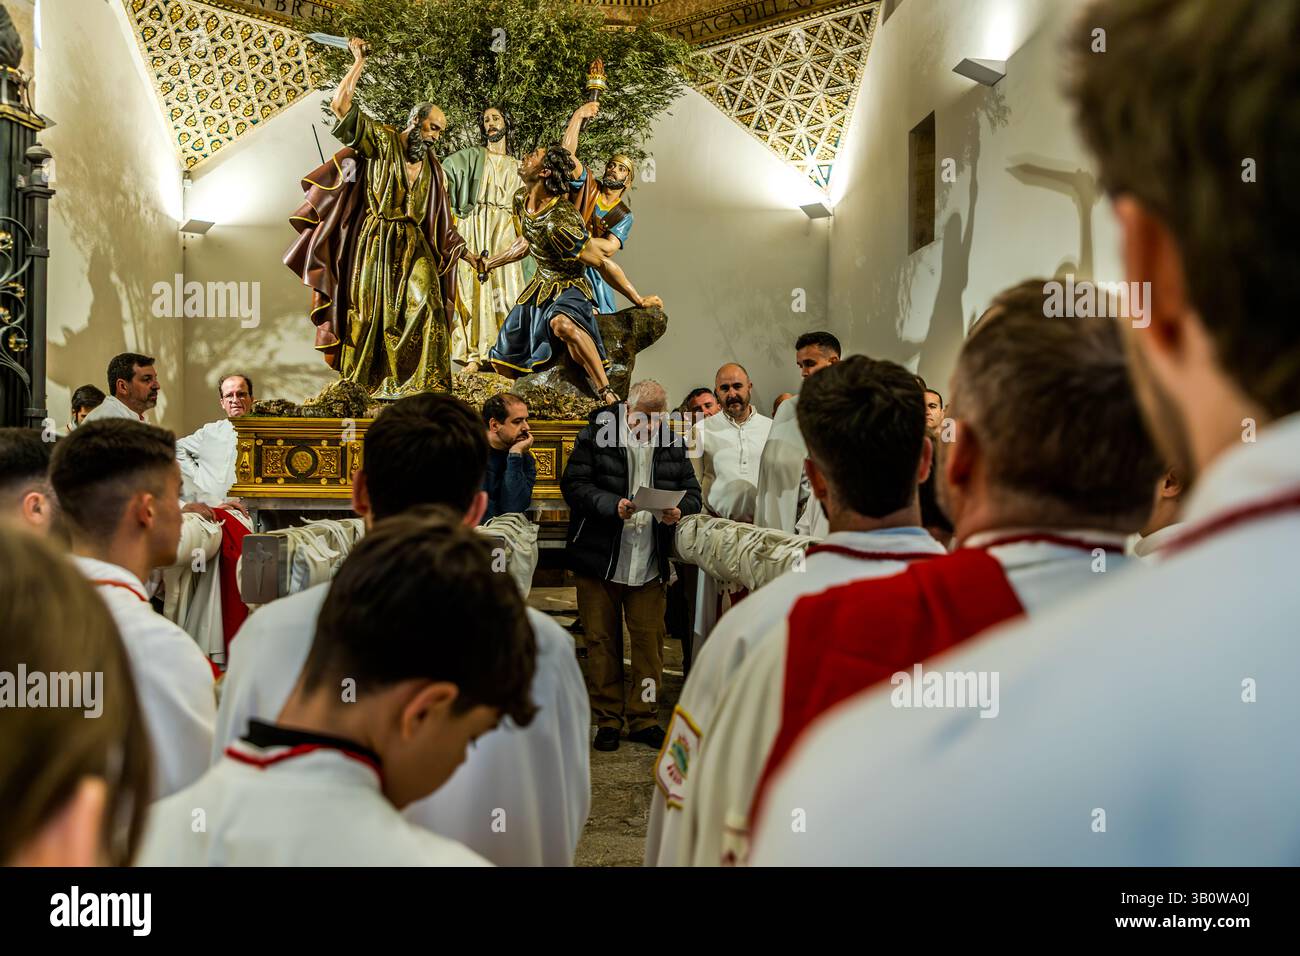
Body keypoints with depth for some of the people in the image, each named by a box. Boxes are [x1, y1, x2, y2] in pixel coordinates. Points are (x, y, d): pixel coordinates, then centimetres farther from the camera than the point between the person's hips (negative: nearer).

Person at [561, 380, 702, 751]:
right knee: (601, 641, 7)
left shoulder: (672, 443, 6)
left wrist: (679, 510, -14)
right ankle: (608, 719, 19)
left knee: (649, 642, 5)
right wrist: (613, 506, -24)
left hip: (650, 564, 2)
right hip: (598, 560, -2)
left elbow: (692, 493, 9)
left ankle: (644, 718, 18)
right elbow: (573, 484, -10)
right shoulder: (596, 434, -4)